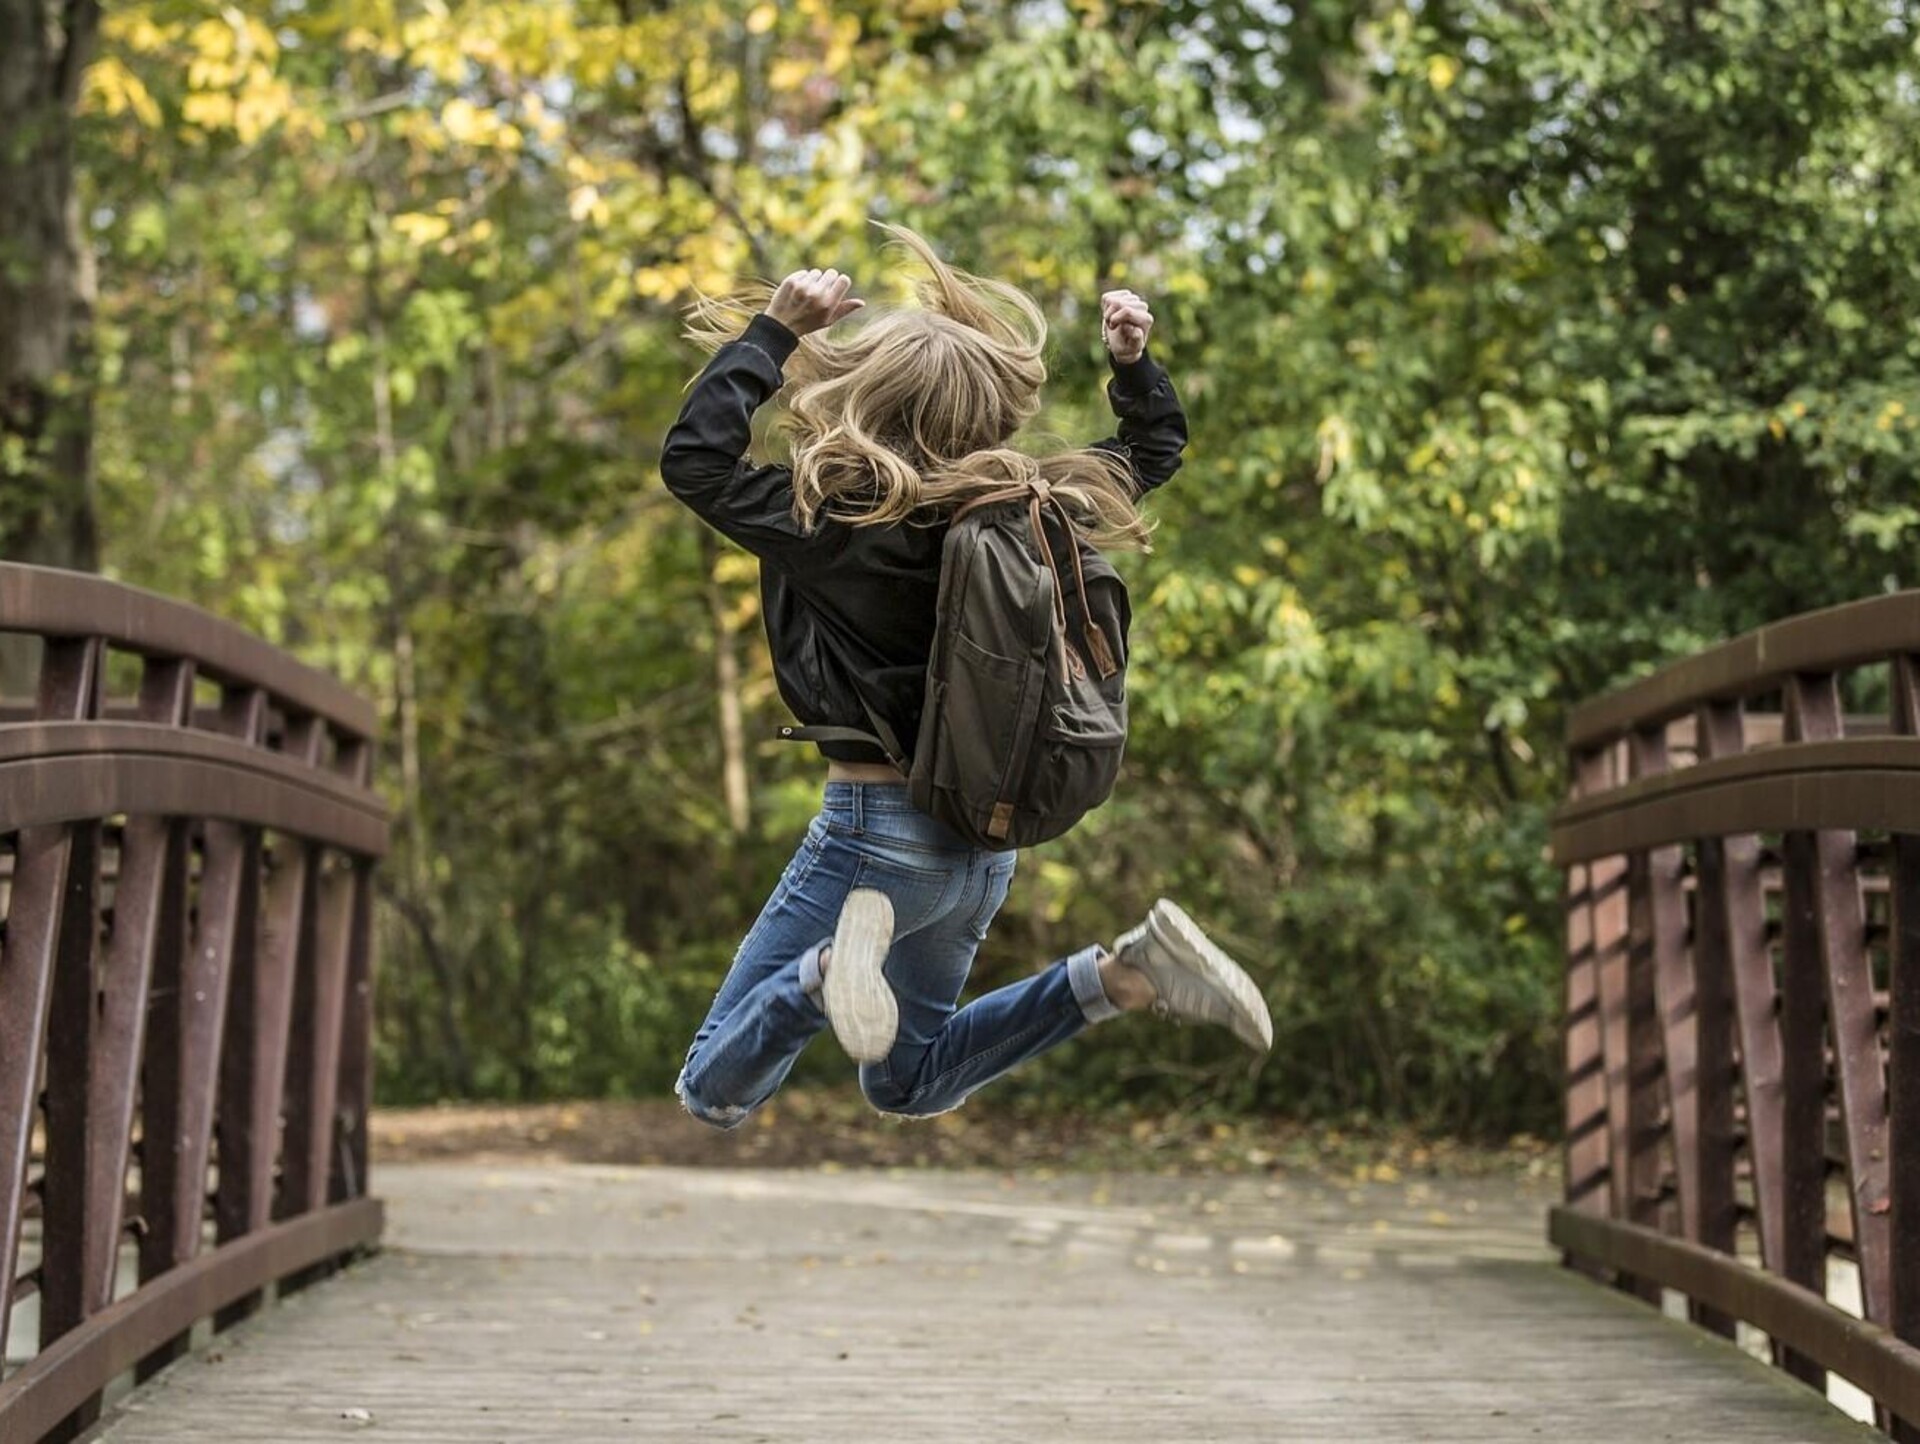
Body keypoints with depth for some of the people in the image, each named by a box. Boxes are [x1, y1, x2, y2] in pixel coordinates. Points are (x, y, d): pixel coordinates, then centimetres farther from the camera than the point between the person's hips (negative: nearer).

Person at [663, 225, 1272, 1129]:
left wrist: (774, 331, -14)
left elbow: (694, 458, -16)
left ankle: (836, 966, -29)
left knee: (712, 1095, -1)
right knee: (908, 1084, 26)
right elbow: (1154, 451, 17)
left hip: (877, 829, -6)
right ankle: (1125, 975, 5)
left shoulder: (844, 523, -19)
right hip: (985, 837, 7)